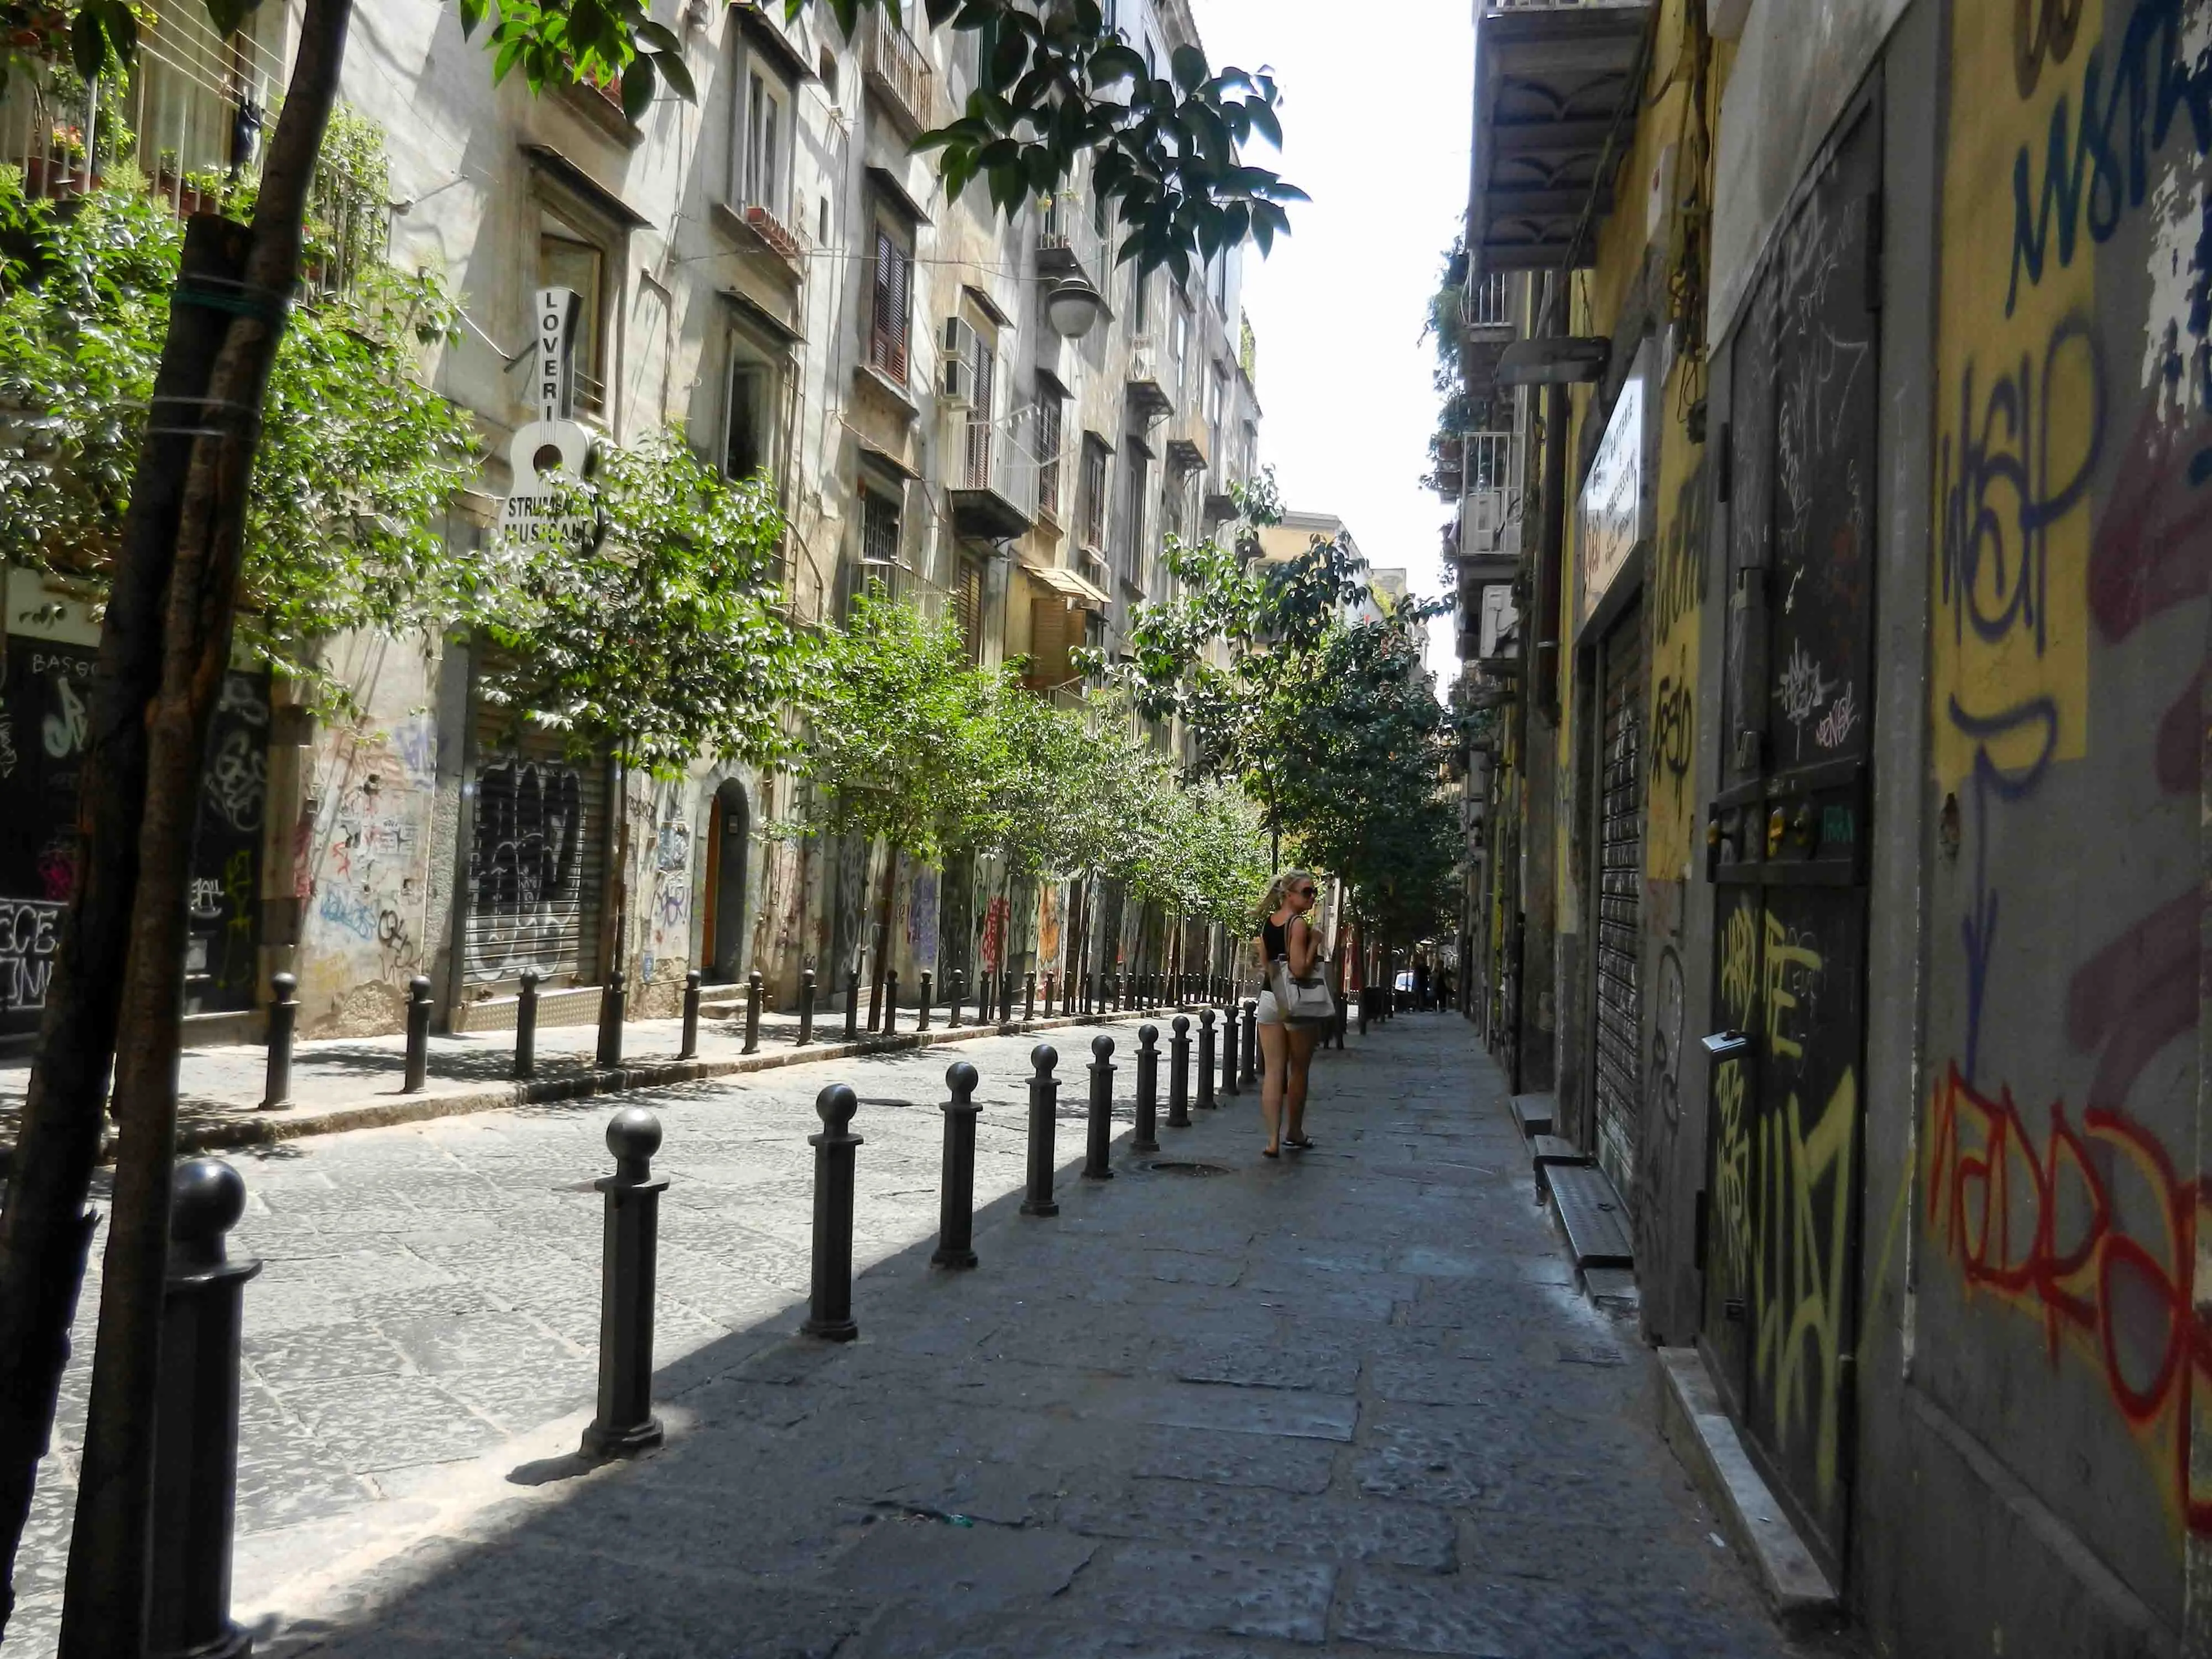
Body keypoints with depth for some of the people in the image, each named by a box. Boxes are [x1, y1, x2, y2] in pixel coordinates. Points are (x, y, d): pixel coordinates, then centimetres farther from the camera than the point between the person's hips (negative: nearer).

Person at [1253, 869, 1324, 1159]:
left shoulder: (1266, 923, 9)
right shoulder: (1299, 924, -14)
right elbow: (1299, 970, -21)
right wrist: (1315, 944, -11)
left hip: (1268, 999, 6)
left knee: (1274, 1071, 2)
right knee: (1298, 1072, 12)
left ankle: (1273, 1140, -5)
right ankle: (1294, 1134, 25)